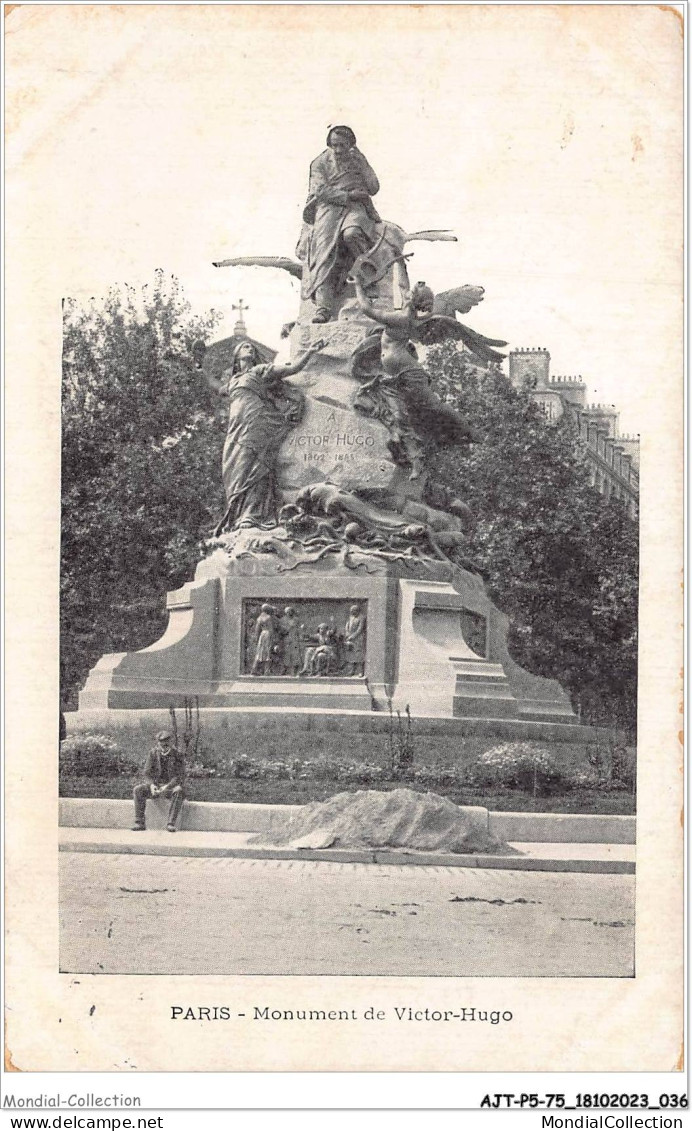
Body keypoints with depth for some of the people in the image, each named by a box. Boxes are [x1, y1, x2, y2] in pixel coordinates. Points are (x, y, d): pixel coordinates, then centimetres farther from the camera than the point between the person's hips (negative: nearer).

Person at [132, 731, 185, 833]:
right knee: (138, 789, -24)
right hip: (156, 784, 3)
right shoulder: (152, 754, 1)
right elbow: (147, 773, -2)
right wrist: (151, 785, -24)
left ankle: (171, 823, -39)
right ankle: (139, 822, -26)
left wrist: (167, 787, -30)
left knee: (179, 791, -38)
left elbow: (180, 777, -13)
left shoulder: (178, 756, -7)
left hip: (171, 786, -3)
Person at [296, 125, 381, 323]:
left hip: (356, 207, 0)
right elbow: (322, 190, -2)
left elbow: (373, 188, 9)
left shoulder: (358, 159, 16)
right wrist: (348, 195, -13)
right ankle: (323, 307, -35)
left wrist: (359, 164, -1)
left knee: (351, 233, -38)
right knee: (325, 250, -24)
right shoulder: (320, 163, 11)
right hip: (328, 208, 0)